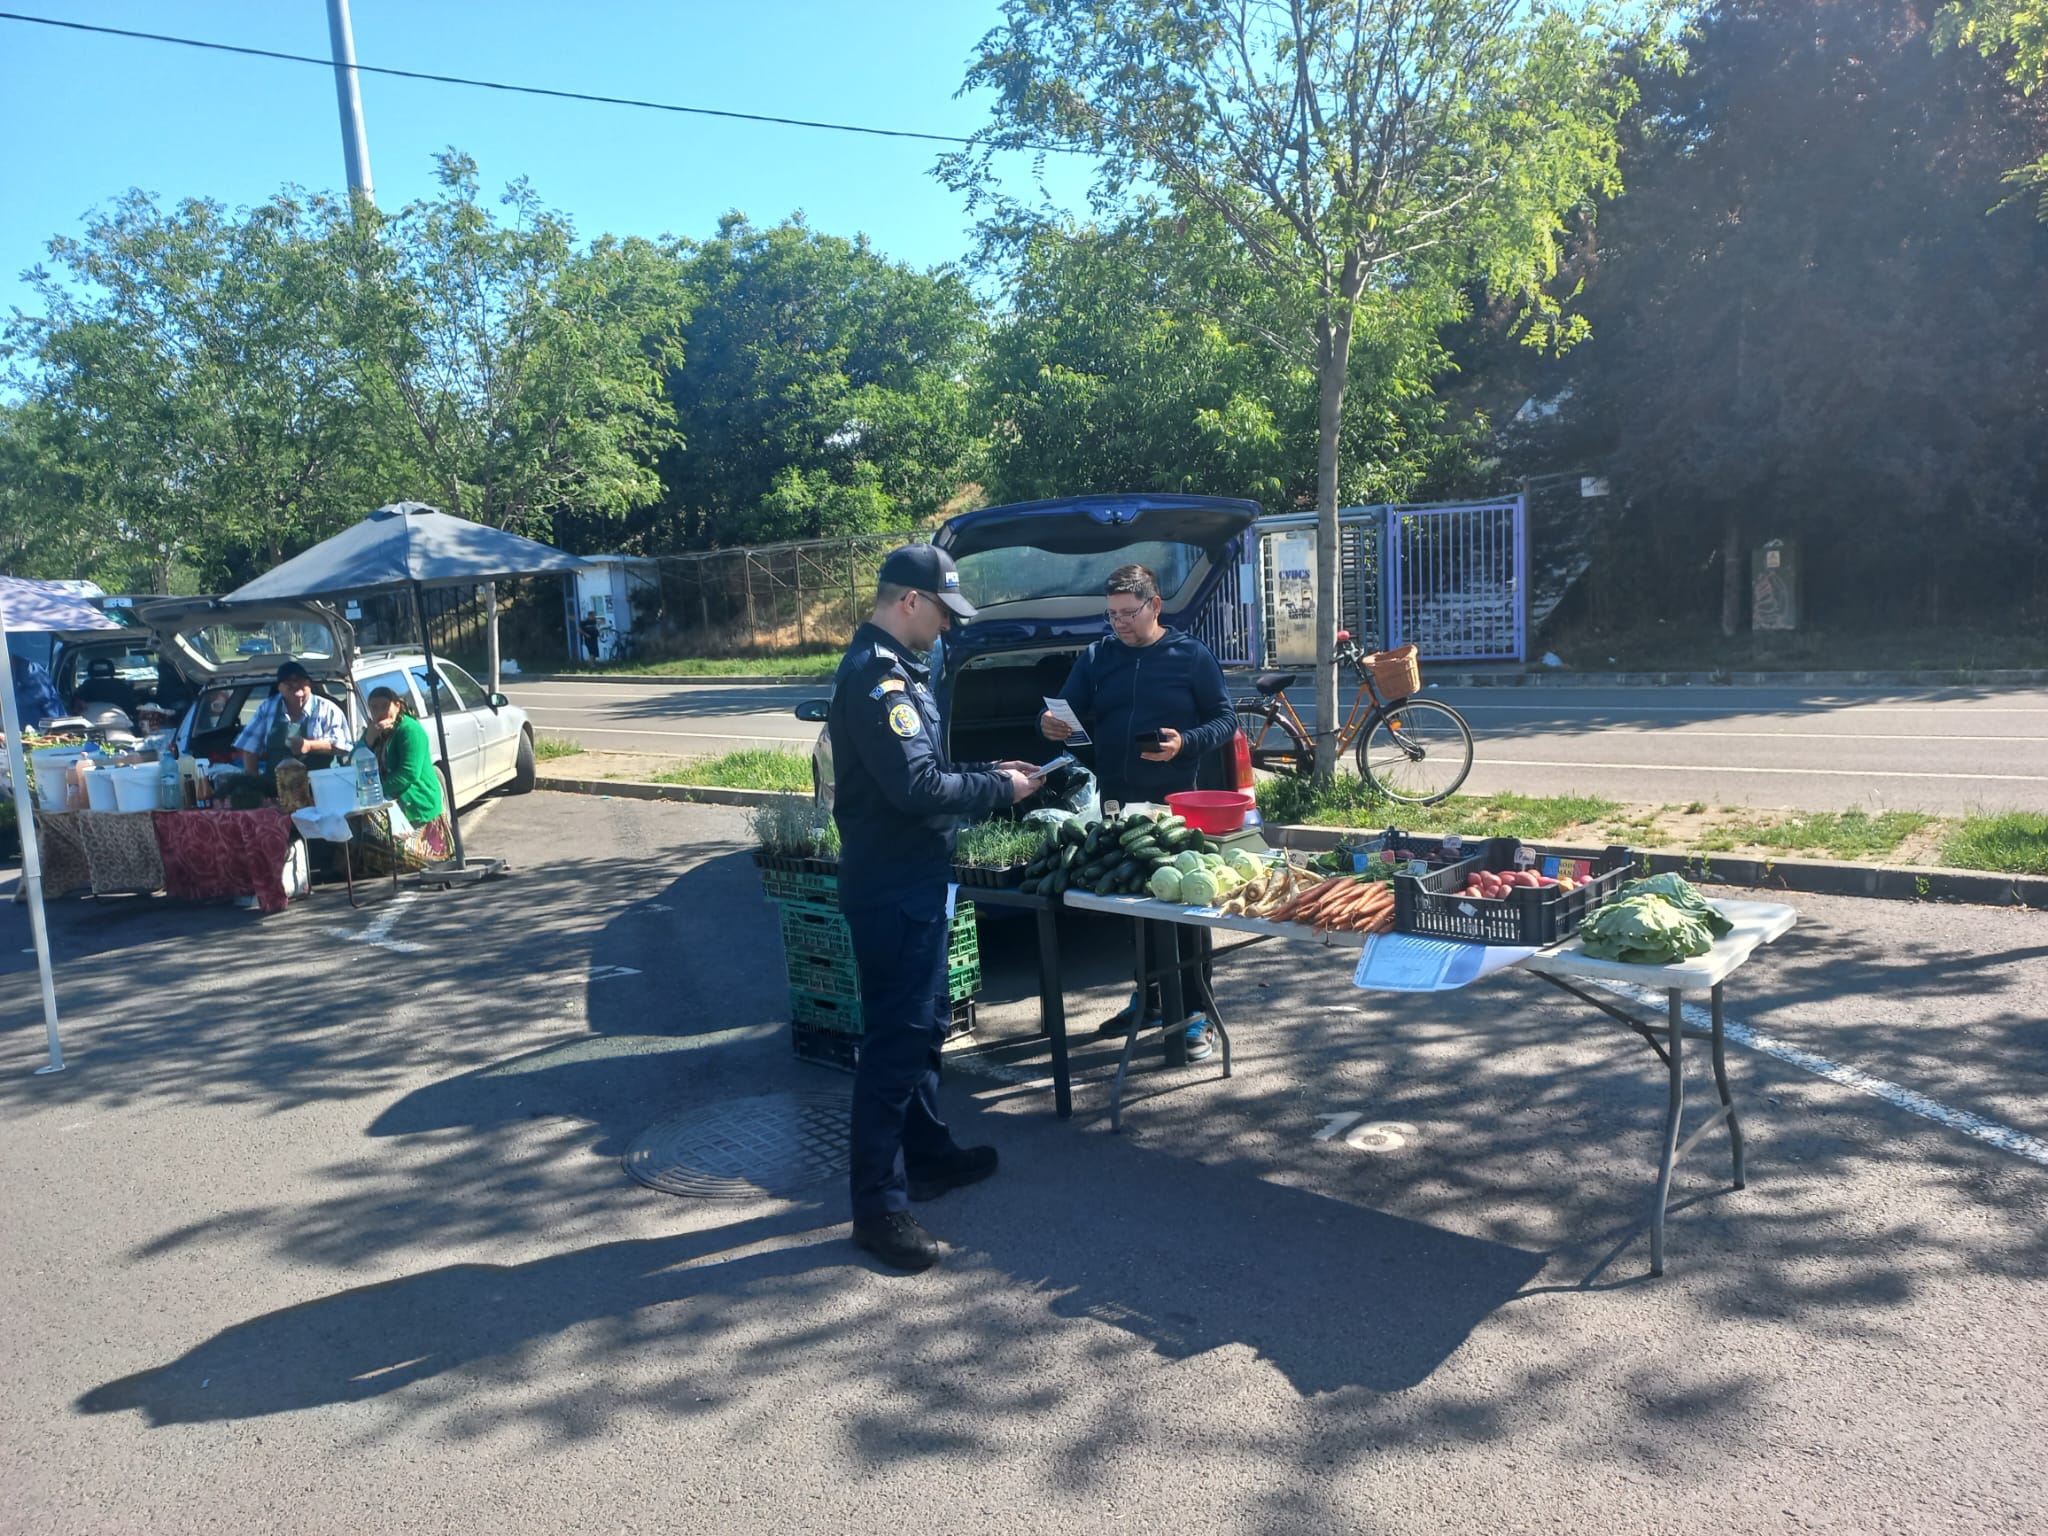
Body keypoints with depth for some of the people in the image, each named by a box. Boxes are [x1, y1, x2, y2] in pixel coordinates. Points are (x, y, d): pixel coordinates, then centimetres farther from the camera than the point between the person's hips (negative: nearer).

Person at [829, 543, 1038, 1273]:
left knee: (923, 1023, 20)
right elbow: (916, 788, -26)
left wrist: (987, 772, 10)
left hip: (912, 880, 11)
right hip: (893, 886, -11)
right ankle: (879, 1204, 1)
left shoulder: (887, 668, 14)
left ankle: (928, 1154, 34)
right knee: (895, 1039, -6)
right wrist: (998, 789, -13)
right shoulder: (877, 678, -20)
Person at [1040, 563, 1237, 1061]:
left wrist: (1185, 743, -19)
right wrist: (1051, 723, -16)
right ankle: (1148, 996, 29)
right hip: (1116, 802, 4)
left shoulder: (1191, 656, -1)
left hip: (1175, 801, -4)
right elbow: (1068, 710, 8)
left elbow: (1224, 719, 0)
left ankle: (1195, 1014, 9)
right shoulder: (1096, 657, 7)